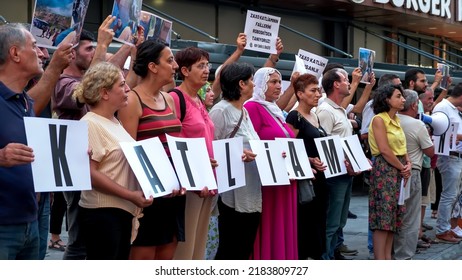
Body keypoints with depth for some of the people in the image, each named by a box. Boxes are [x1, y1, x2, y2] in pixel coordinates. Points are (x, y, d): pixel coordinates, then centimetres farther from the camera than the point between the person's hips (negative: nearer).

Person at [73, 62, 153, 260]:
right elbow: (90, 173, -21)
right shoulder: (90, 124, -14)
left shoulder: (114, 122, 14)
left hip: (123, 211, 10)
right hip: (101, 213, -10)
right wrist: (131, 195, -23)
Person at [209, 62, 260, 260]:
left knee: (245, 250, 13)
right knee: (228, 251, -1)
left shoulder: (244, 112, 15)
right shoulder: (221, 110, -12)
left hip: (252, 193, 9)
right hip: (233, 193, -9)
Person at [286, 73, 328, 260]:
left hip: (319, 177, 8)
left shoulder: (315, 117, 15)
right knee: (303, 222, -4)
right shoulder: (294, 117, -10)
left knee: (318, 220, 11)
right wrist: (310, 161, -24)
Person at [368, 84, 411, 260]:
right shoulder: (379, 120, -11)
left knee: (394, 216, 8)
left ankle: (388, 257, 14)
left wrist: (408, 164, -2)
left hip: (400, 171, 9)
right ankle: (379, 260, -7)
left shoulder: (396, 120, 15)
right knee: (383, 216, -9)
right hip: (384, 170, -8)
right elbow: (385, 150, -17)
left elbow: (402, 146, 16)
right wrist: (402, 168, -9)